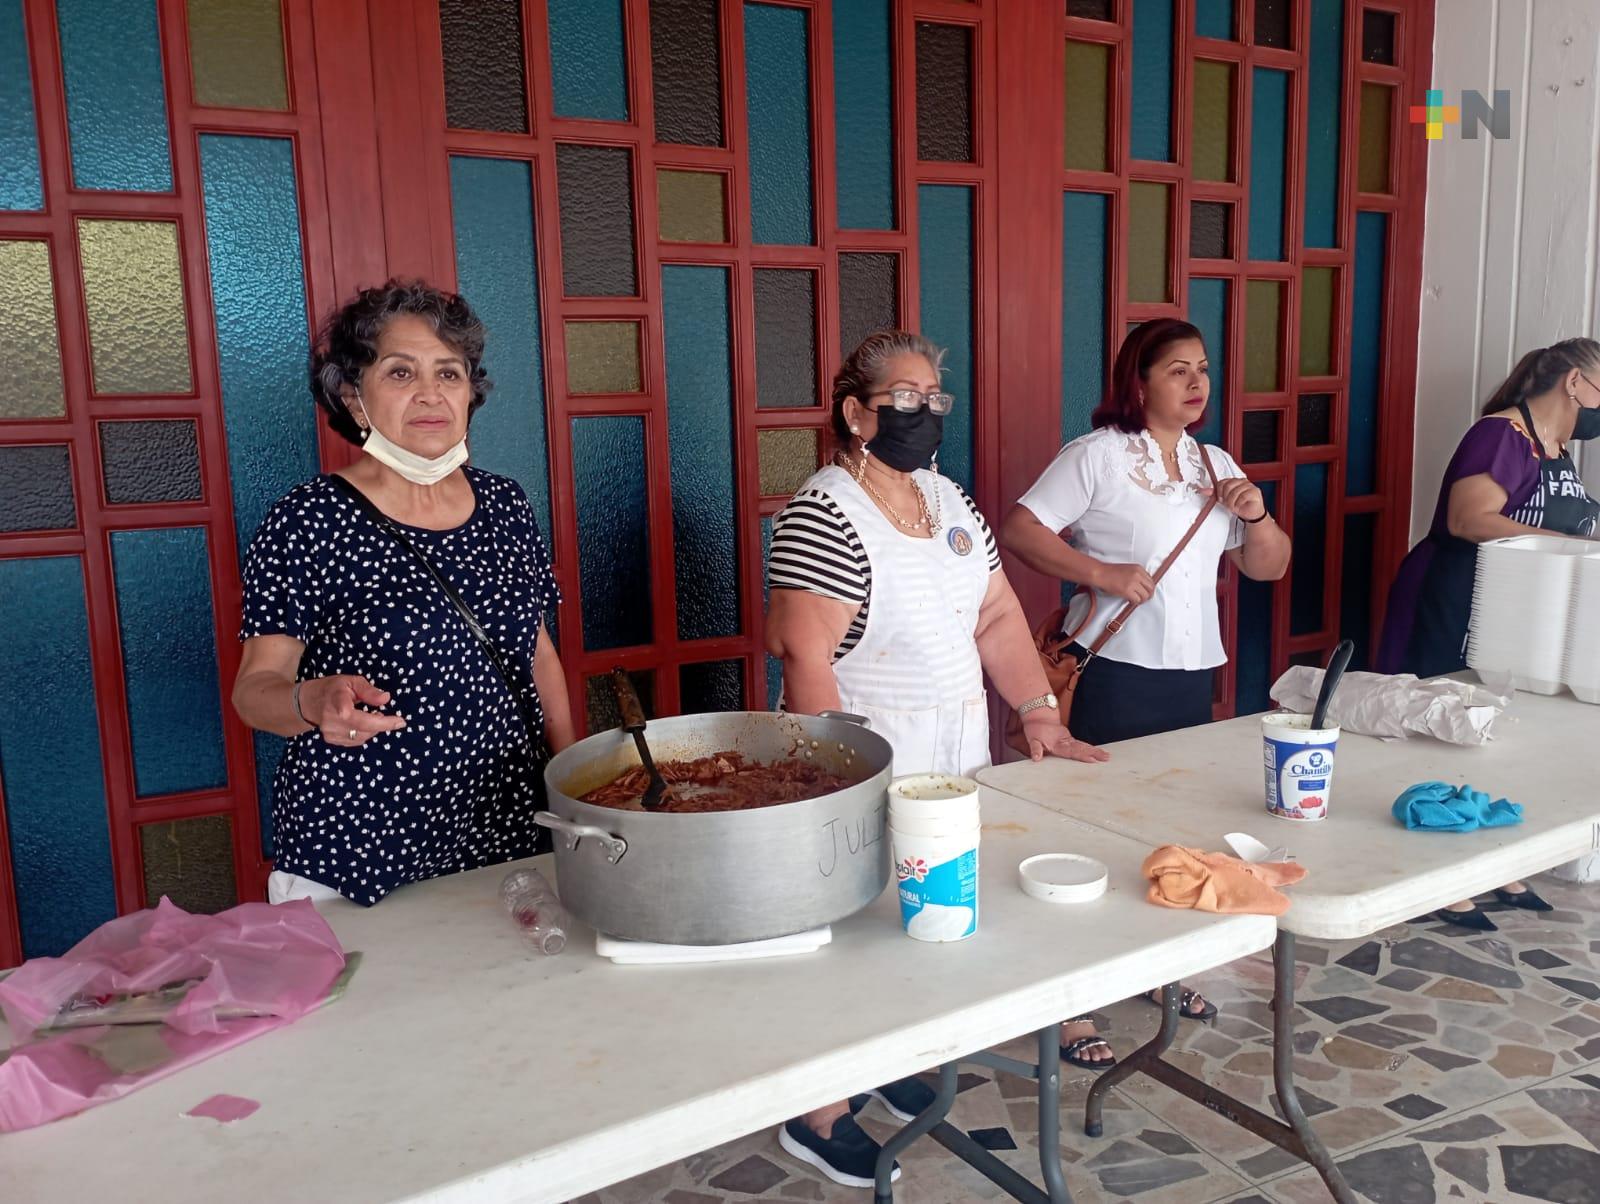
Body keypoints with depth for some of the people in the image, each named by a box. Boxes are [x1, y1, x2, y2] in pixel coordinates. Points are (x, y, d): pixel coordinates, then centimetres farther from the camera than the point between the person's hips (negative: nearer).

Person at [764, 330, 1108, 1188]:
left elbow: (998, 617, 12)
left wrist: (1039, 714, 3)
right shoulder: (824, 515, -15)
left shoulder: (947, 497, 11)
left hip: (959, 751, 8)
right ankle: (818, 1112, 19)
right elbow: (804, 654, -21)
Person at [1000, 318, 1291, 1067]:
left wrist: (1254, 514, -4)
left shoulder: (1215, 464, 13)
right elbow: (1019, 530, -13)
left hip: (1192, 673, 7)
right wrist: (1101, 573, -22)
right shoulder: (1098, 455, -7)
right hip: (1114, 674, -7)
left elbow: (1269, 567, 15)